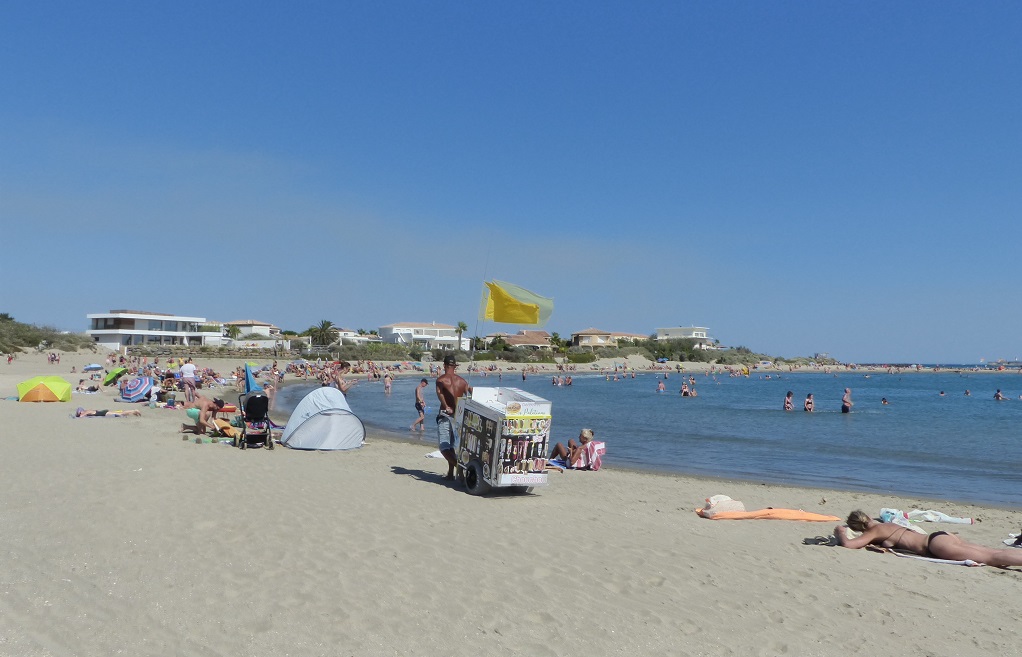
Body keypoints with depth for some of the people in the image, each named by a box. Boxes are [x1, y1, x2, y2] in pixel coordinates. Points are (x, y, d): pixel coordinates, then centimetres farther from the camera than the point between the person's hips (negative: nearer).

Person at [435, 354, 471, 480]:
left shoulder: (440, 379, -4)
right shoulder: (462, 381, 9)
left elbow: (440, 393, -24)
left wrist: (446, 407, -27)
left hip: (445, 415, -5)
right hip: (458, 416, 6)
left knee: (444, 446, -4)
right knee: (450, 445, 19)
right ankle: (450, 474, 21)